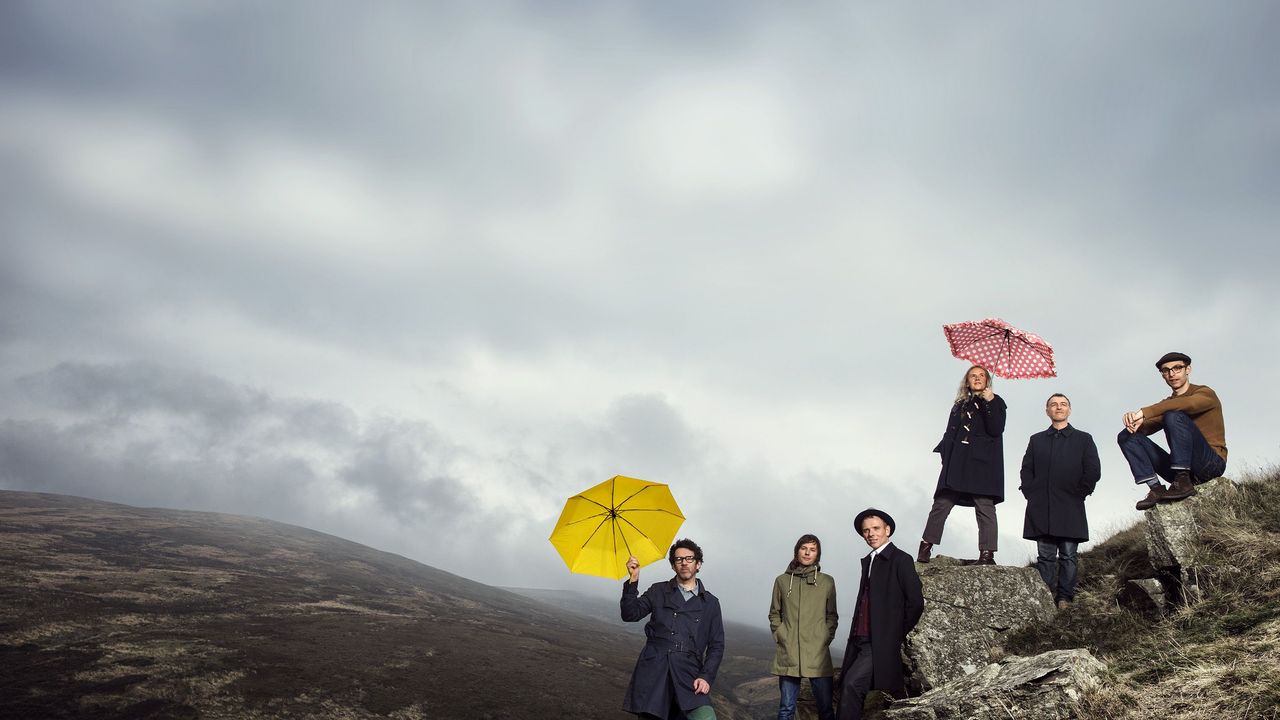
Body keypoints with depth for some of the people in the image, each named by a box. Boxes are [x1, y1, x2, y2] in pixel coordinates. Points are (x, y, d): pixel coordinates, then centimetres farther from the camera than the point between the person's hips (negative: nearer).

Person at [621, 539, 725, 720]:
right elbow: (630, 615, 4)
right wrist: (633, 580, -8)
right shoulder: (658, 591, 15)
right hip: (653, 672, 1)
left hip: (688, 674, -1)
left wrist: (706, 677, -3)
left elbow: (716, 646, 12)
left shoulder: (710, 603, 15)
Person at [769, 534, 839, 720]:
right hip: (788, 654, 0)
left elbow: (832, 616, 12)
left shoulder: (827, 581, 6)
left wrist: (826, 638, 0)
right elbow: (774, 613, 14)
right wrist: (779, 635, 2)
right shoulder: (782, 581, 6)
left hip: (818, 654, 0)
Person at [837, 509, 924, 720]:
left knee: (852, 684, -20)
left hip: (882, 644, -8)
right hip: (861, 642, 8)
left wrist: (896, 636, -3)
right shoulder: (868, 561, 17)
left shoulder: (901, 560, -6)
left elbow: (916, 602, -10)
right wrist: (856, 637, 11)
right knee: (849, 687, 6)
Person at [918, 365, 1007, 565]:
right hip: (957, 463, 4)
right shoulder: (960, 405, 23)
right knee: (941, 503, -3)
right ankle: (925, 547, -1)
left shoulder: (995, 402, 9)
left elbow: (996, 430, -7)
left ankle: (987, 554, -9)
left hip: (982, 462, -4)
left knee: (985, 507, -8)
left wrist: (989, 402, -15)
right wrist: (945, 451, 7)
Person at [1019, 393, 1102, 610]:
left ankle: (1065, 598, 3)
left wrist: (1079, 494, -3)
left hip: (1070, 508, -1)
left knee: (1068, 556, 0)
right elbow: (1026, 470, 12)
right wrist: (1031, 493, 0)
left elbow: (1093, 471, 2)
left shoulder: (1083, 439, 10)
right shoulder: (1036, 440, 17)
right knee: (1045, 556, 2)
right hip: (1041, 509, 2)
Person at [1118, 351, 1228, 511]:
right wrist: (1135, 420, -22)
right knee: (1126, 436, -5)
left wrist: (1143, 412, -30)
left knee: (1174, 415, -28)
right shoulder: (1166, 404, 21)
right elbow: (1147, 427, 3)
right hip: (1180, 469, 6)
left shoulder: (1205, 393, 3)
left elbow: (1186, 403, -23)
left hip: (1212, 463, -6)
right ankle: (1156, 489, -21)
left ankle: (1183, 483, -31)